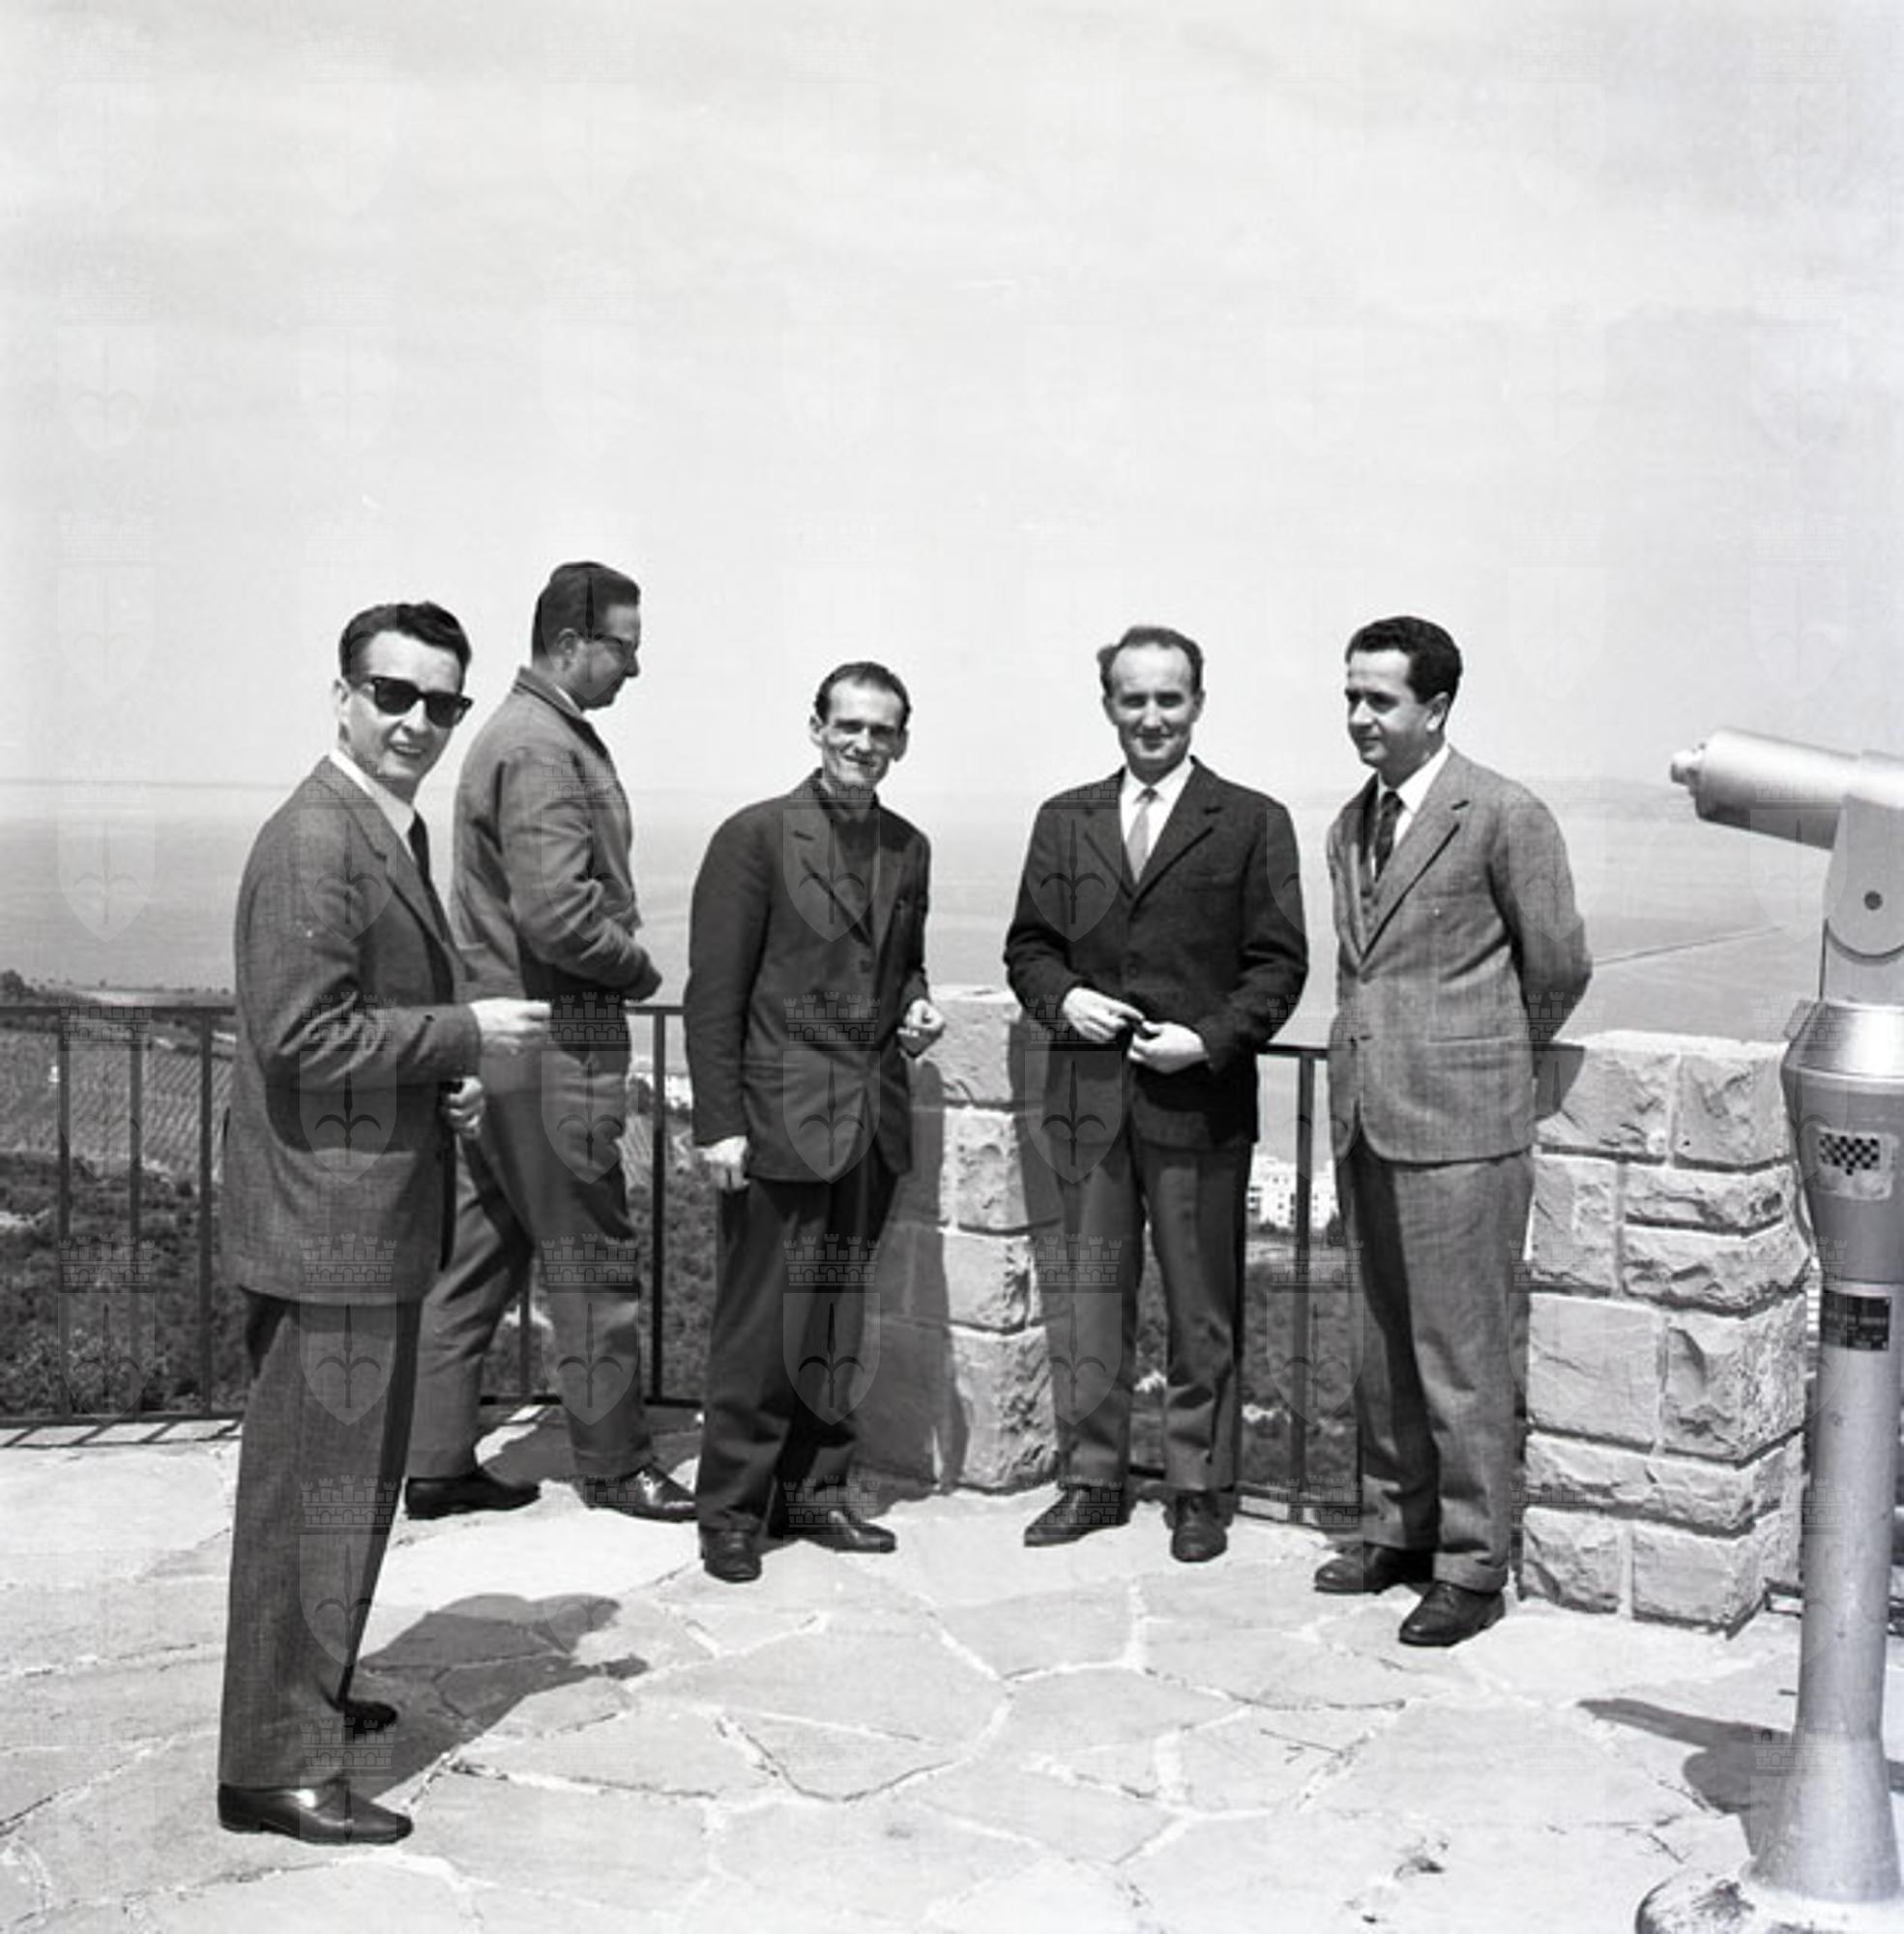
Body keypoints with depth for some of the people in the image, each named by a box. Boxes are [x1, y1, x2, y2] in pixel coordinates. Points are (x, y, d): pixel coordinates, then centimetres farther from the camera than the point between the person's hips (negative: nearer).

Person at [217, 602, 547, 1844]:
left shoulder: (396, 832, 14)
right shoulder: (315, 842, -18)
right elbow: (301, 1033, -25)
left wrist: (449, 1077, 6)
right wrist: (468, 1032, -19)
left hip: (376, 1210, 10)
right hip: (329, 1216, -10)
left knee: (351, 1473, 22)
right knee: (318, 1484, -2)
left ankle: (305, 1689, 38)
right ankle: (280, 1764, 9)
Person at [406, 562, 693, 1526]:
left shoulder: (520, 732, 16)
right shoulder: (543, 750, -17)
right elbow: (558, 912, -25)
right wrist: (638, 966, -9)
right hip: (553, 1043, -10)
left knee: (477, 1256, 13)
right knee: (592, 1259, 2)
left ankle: (436, 1464, 20)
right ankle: (614, 1465, 14)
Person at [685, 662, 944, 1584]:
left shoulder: (909, 849, 12)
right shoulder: (756, 837, -6)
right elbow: (714, 991, -8)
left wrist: (917, 1007, 3)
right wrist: (719, 1122, -13)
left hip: (871, 1123, 6)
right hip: (780, 1118, -5)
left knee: (841, 1319, 11)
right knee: (761, 1323, -1)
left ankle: (813, 1491, 24)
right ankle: (730, 1509, 12)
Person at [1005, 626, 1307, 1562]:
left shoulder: (1252, 824, 1)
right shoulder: (1063, 821, 12)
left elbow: (1278, 963, -2)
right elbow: (1028, 946, 15)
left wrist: (1209, 1039, -15)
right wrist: (1062, 997, -5)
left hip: (1199, 1099, -3)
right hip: (1086, 1096, 3)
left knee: (1202, 1309, 5)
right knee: (1085, 1300, 9)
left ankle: (1199, 1490, 18)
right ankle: (1090, 1477, 22)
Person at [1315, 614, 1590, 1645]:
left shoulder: (1505, 815, -9)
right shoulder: (1351, 825, 13)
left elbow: (1558, 966, -3)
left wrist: (1489, 1061, 9)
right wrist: (1370, 1061, 15)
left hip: (1458, 1126, -7)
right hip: (1364, 1119, 7)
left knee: (1461, 1356, -1)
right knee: (1383, 1347, 16)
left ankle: (1471, 1567, 10)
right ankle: (1396, 1529, 29)